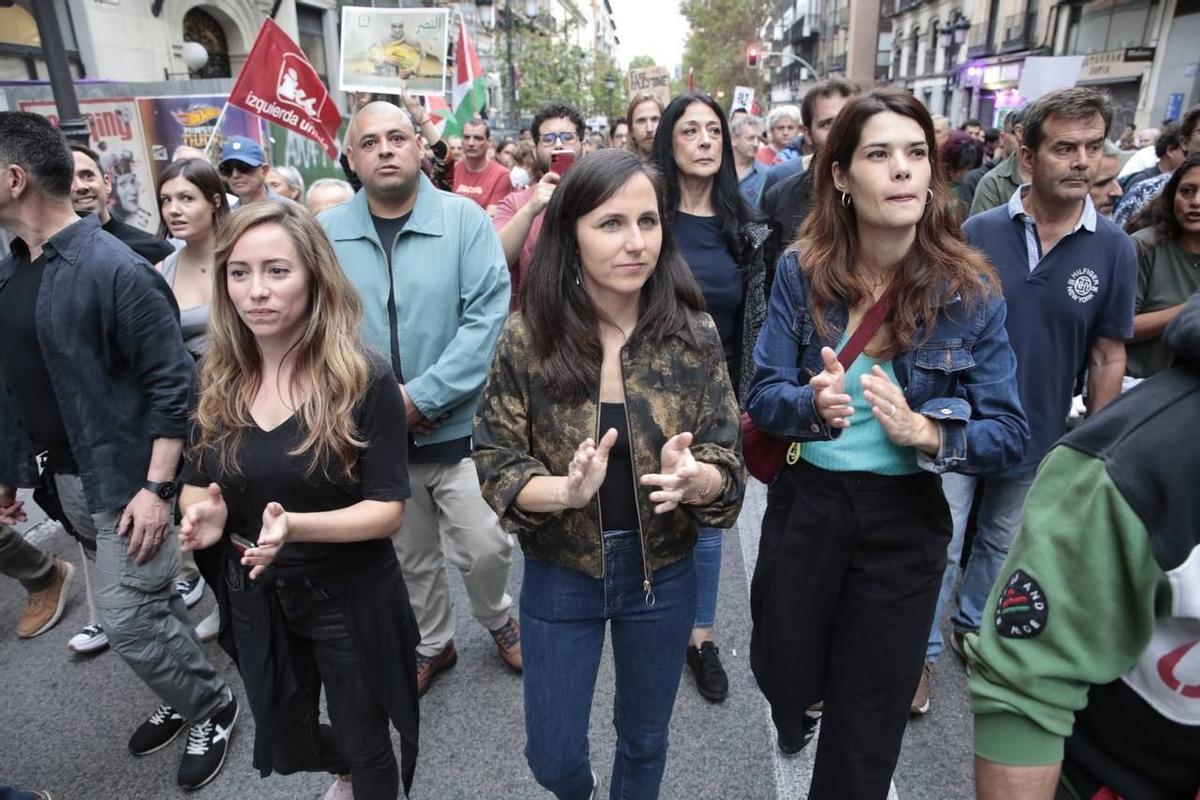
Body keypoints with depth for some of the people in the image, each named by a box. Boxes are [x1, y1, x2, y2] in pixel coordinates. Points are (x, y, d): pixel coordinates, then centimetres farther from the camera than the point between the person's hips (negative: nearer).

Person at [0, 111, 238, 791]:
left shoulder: (113, 269, -19)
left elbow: (173, 382, -19)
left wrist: (156, 488, -21)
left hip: (124, 477, -7)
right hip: (65, 476, 7)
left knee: (130, 621, -2)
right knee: (148, 601, 19)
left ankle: (214, 708, 22)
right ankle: (186, 698, 38)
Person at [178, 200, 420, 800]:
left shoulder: (364, 380, -20)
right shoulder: (217, 380, -5)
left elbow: (388, 510, -19)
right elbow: (194, 483, 4)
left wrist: (294, 526, -34)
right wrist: (203, 515, -19)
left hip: (349, 596, -5)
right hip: (255, 596, 5)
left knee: (366, 745, 15)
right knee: (283, 745, 26)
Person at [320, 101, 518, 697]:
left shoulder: (465, 219, -7)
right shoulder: (326, 233, 0)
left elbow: (487, 316, -15)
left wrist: (422, 398, -18)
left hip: (458, 426, -2)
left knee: (484, 548, 4)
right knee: (412, 557, 18)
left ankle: (498, 620, 37)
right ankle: (432, 645, 43)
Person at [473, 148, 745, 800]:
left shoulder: (693, 335, -12)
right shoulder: (527, 337, -15)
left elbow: (727, 466, -8)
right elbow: (496, 466, -10)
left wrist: (694, 478, -32)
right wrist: (566, 491, -30)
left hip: (661, 576, 1)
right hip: (559, 577, 0)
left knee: (644, 739, 23)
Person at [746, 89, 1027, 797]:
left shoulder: (971, 289, -12)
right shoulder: (802, 271, -10)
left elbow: (1010, 433, -11)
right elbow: (763, 393, -8)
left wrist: (928, 434, -30)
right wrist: (814, 404, -30)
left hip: (906, 517, -1)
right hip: (806, 501, 1)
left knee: (869, 712, 15)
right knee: (780, 670, 21)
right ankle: (806, 701, 59)